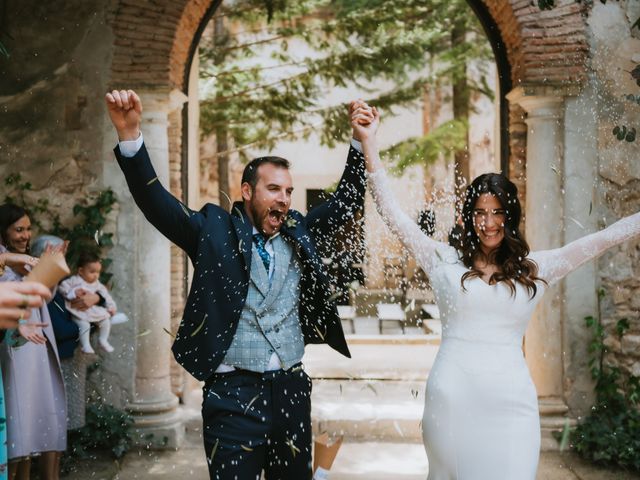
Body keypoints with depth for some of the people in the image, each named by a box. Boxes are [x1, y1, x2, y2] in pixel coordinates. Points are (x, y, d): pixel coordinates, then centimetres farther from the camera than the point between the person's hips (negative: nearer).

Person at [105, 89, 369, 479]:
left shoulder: (298, 232, 10)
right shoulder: (214, 230, -2)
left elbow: (348, 202, 14)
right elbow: (154, 200, -11)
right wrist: (130, 134, -24)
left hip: (292, 390, 5)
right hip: (234, 392, -4)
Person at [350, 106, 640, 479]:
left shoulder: (535, 269, 8)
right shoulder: (446, 261, 4)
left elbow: (600, 240, 7)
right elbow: (393, 214, 2)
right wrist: (369, 144, -1)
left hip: (511, 402, 1)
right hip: (451, 398, 0)